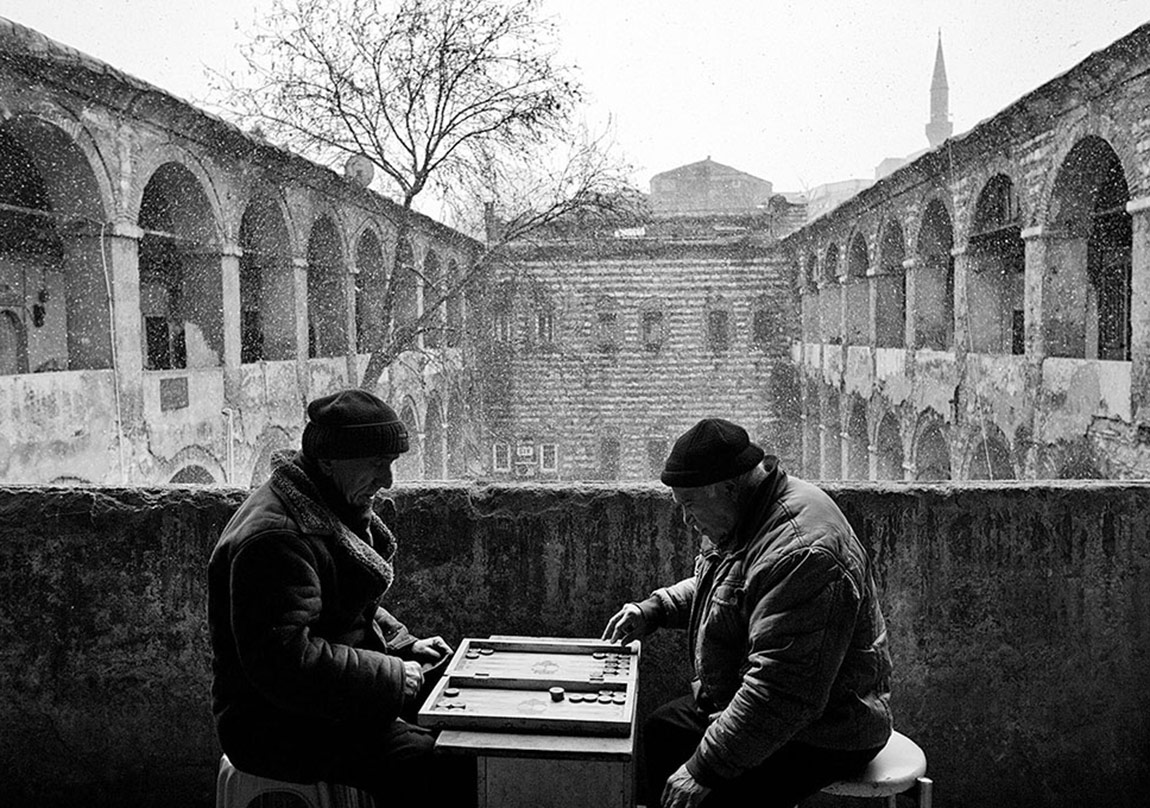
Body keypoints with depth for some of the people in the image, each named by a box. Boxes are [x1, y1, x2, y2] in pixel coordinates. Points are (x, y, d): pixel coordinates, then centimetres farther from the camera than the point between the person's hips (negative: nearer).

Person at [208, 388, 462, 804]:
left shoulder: (335, 509, 11)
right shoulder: (274, 538, -24)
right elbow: (286, 662, -31)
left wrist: (404, 645, 8)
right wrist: (391, 678, -23)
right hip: (275, 727, -10)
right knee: (425, 763, -26)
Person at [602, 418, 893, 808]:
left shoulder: (800, 555, -32)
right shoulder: (742, 519, 1)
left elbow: (779, 696, -33)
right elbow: (716, 585, 22)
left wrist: (704, 769, -29)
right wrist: (655, 608, 6)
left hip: (816, 736, -10)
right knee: (658, 732, 11)